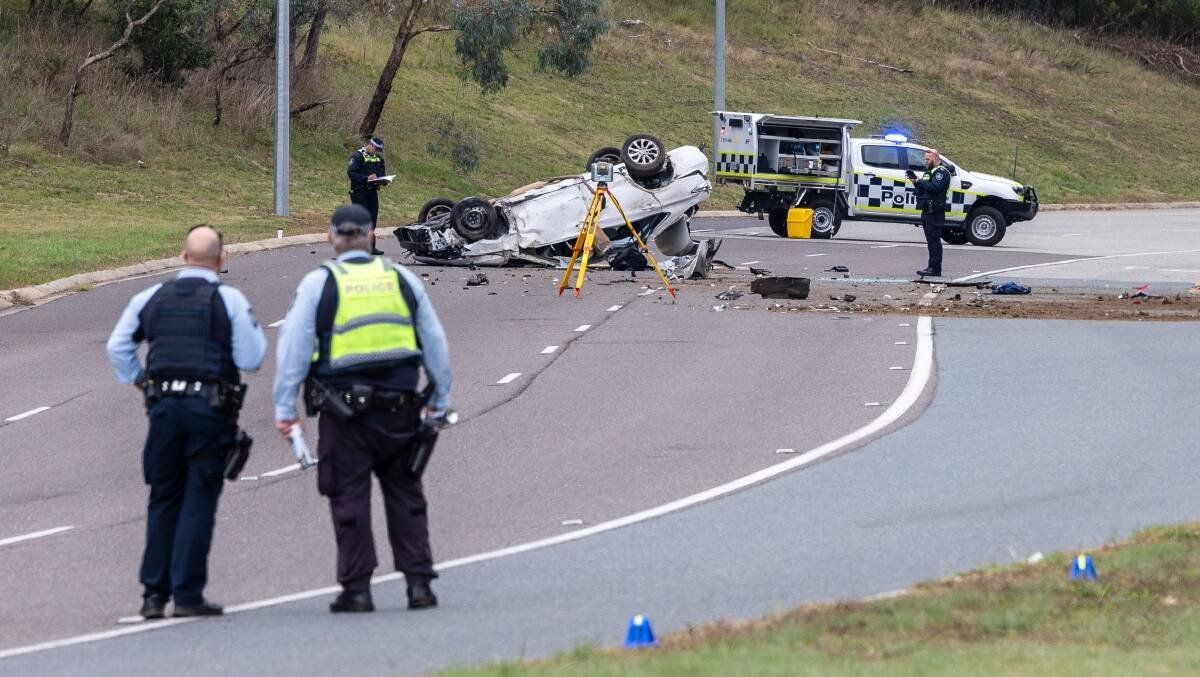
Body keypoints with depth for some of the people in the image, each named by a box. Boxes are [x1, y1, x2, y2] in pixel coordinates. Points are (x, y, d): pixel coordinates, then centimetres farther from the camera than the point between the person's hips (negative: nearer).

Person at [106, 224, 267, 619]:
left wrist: (137, 380, 20)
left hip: (163, 405, 3)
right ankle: (187, 594, -3)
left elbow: (118, 347, 8)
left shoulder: (151, 298, 7)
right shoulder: (229, 300, -4)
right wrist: (253, 329, 13)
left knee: (163, 499, 12)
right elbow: (251, 359, -5)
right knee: (198, 501, 0)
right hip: (210, 407, -3)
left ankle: (154, 593, 10)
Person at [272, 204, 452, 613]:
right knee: (405, 495, 11)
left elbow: (293, 347, -5)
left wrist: (285, 409, -2)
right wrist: (439, 401, 21)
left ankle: (357, 588, 2)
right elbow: (435, 344, 13)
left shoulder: (318, 283, -2)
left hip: (343, 409, -3)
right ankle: (418, 583, 6)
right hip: (398, 406, 3)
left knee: (349, 498, 3)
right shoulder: (402, 279, 8)